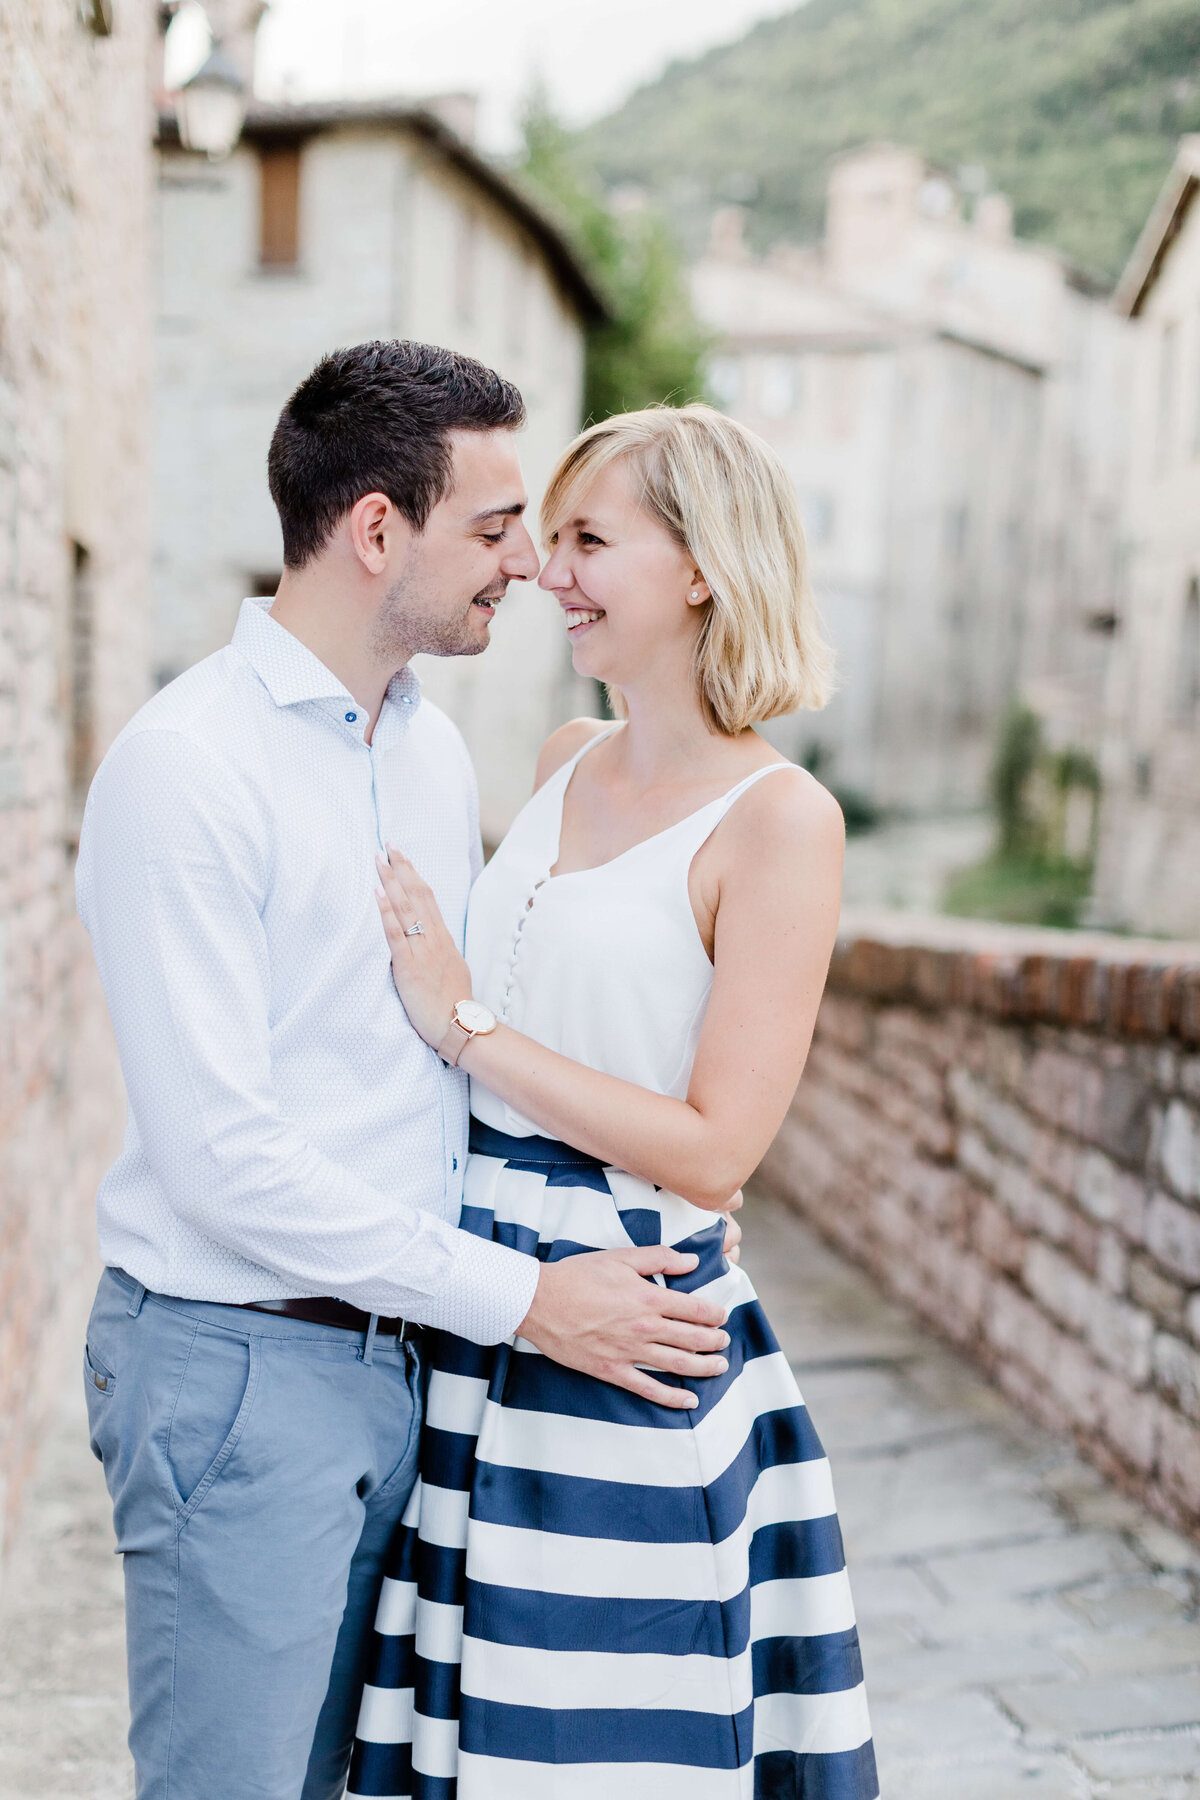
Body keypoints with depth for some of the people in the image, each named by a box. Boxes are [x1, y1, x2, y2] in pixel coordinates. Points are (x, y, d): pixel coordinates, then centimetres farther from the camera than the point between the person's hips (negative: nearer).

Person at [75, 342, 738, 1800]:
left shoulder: (436, 749, 10)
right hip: (240, 1368, -7)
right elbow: (219, 1153, -20)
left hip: (406, 1354, 7)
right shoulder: (183, 767, -16)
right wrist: (523, 1300, -17)